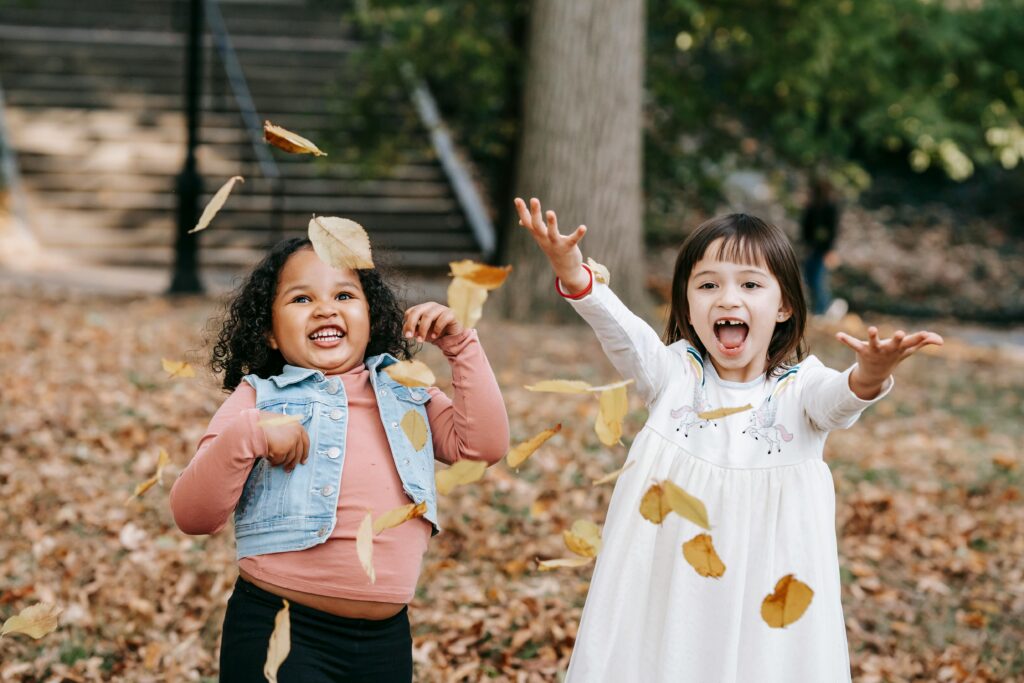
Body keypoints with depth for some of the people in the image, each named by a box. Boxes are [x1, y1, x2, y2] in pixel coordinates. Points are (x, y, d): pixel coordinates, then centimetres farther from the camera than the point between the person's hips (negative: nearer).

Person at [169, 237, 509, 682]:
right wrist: (245, 435, -24)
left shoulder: (406, 394, 12)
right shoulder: (258, 399, -1)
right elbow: (191, 516, -9)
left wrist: (461, 346, -1)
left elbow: (485, 444, 2)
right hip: (276, 633, -3)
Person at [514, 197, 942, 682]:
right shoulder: (673, 374, -1)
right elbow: (622, 332, -17)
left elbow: (837, 399, -25)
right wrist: (574, 277, -36)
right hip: (670, 582, 1)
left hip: (767, 585, -1)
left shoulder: (799, 387, -4)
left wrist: (868, 377, -48)